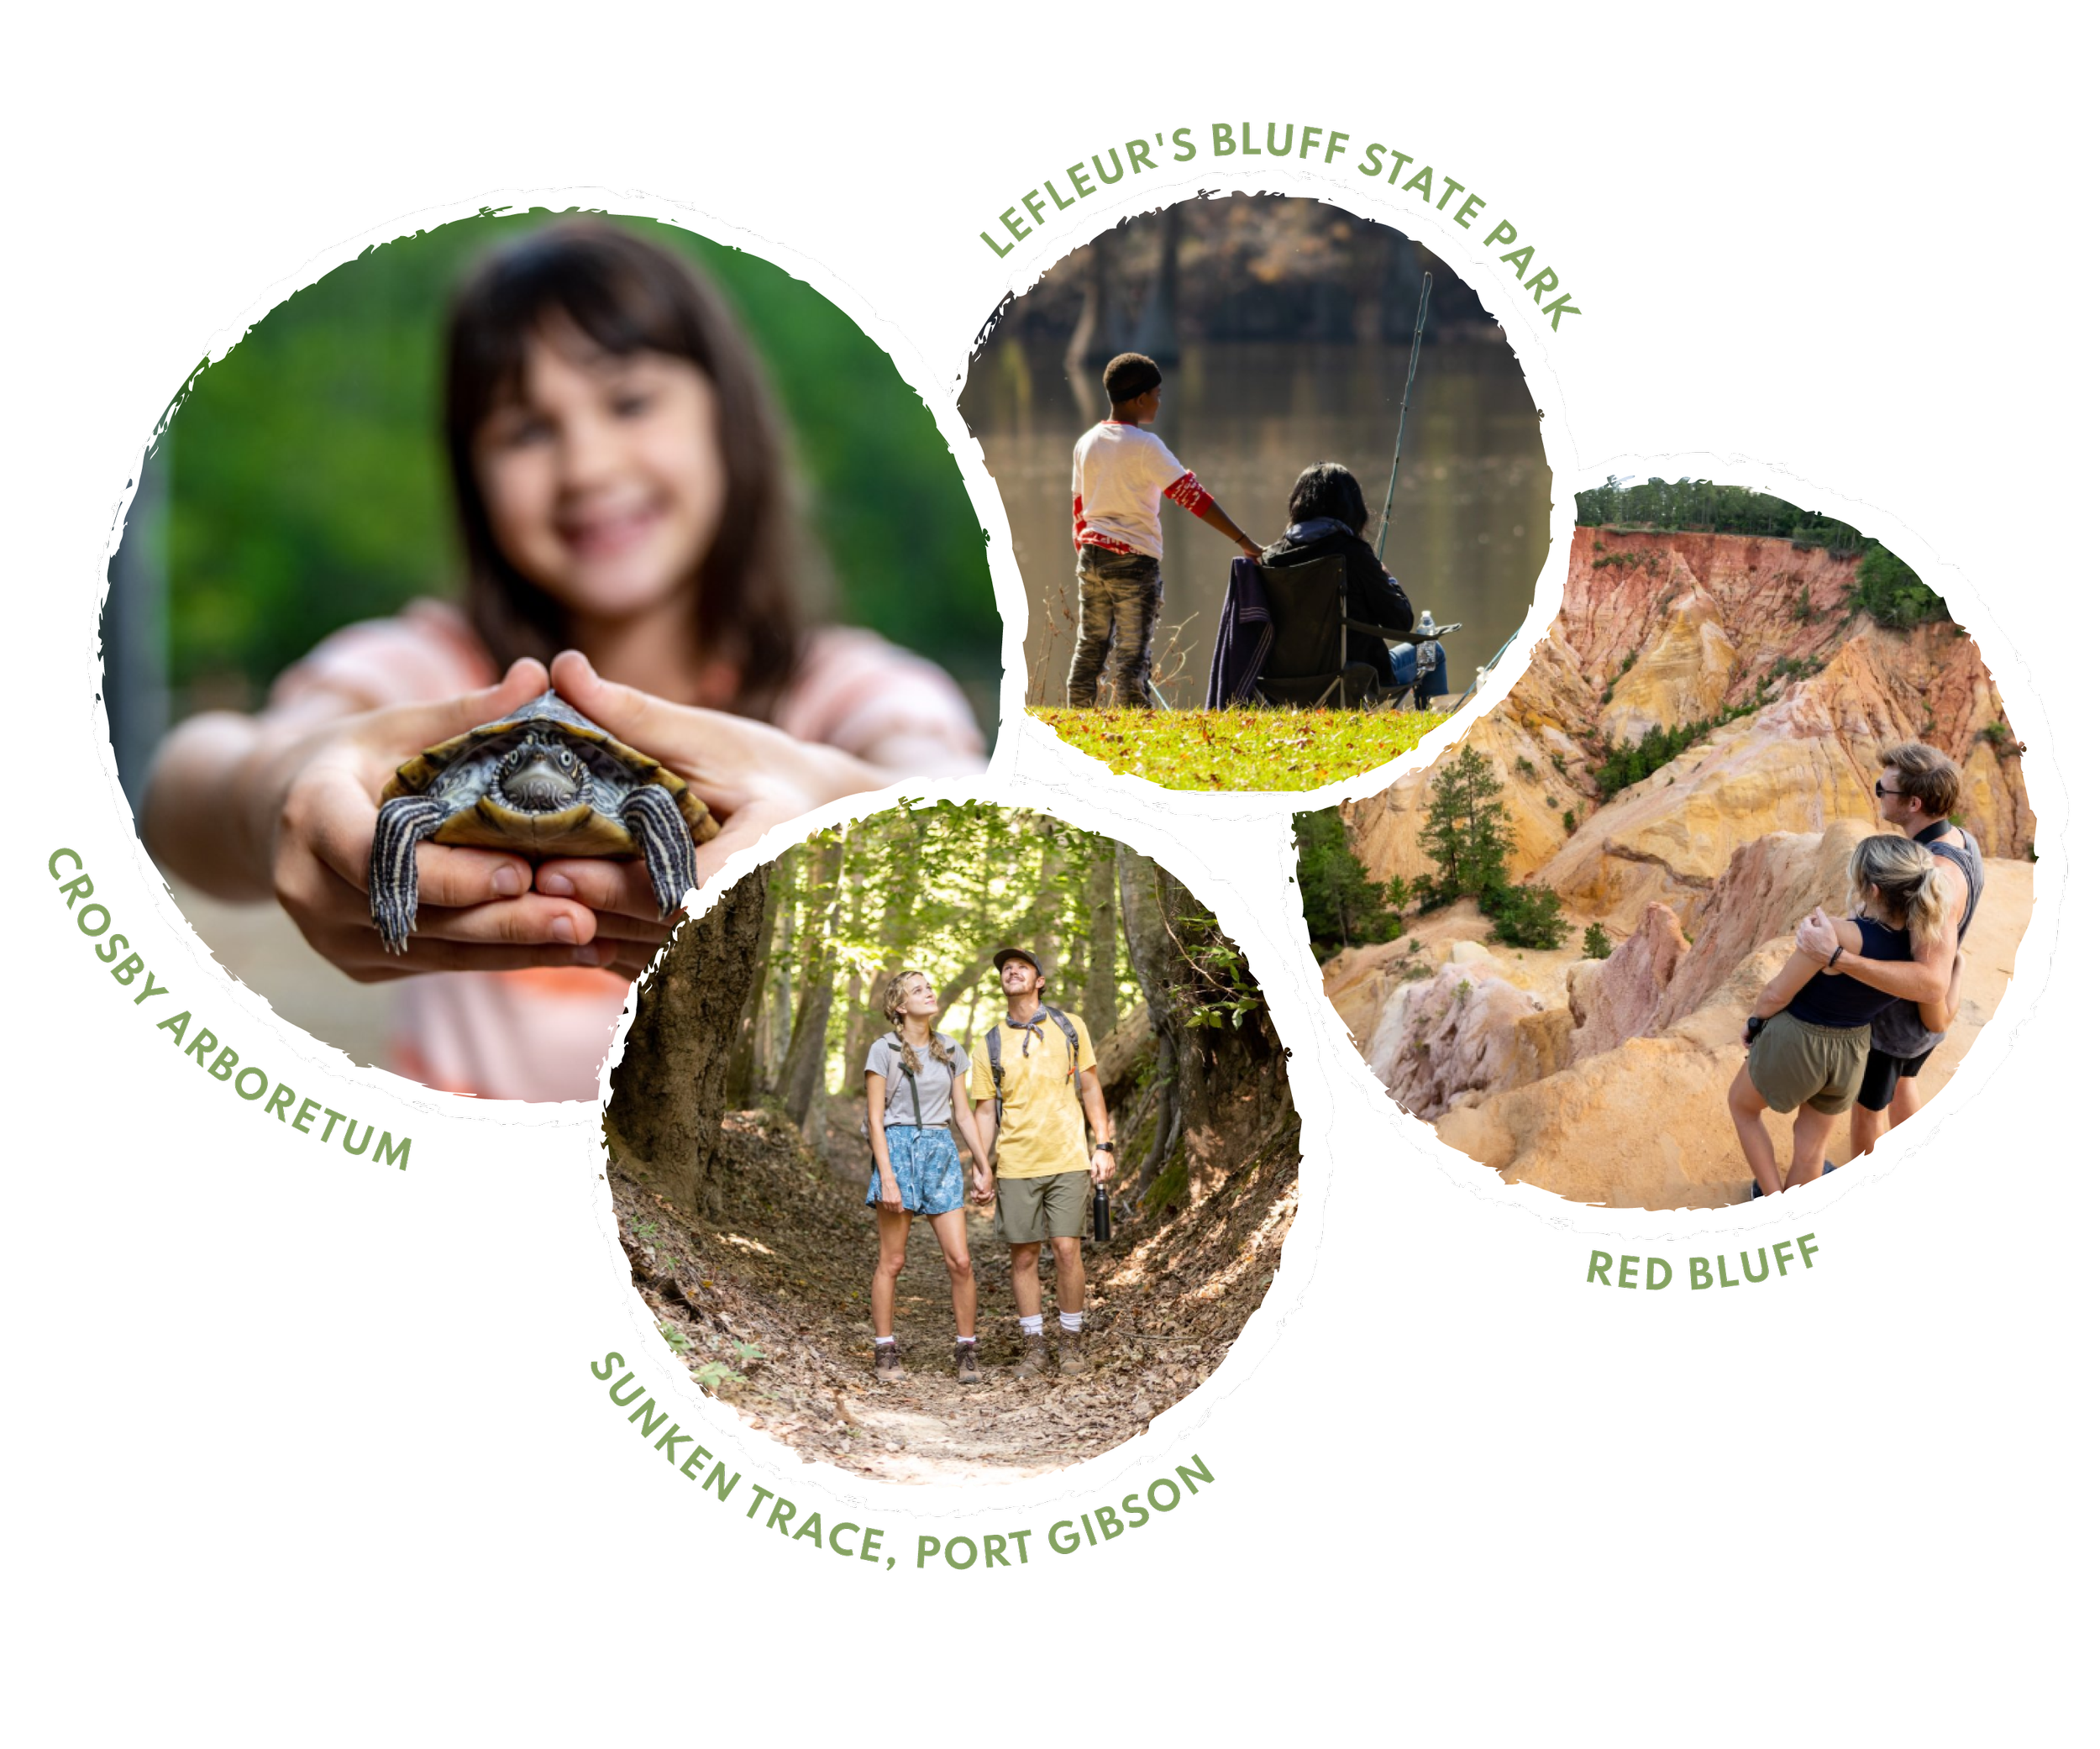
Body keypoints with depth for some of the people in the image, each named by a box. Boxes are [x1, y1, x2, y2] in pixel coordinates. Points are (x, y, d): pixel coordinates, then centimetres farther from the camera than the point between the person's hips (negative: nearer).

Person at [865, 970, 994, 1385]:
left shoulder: (950, 1051, 11)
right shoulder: (884, 1051, -3)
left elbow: (963, 1113, 16)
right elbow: (876, 1119, -5)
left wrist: (984, 1166, 11)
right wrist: (887, 1178, -13)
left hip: (941, 1151, 4)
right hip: (898, 1148, -4)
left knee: (960, 1260, -4)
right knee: (891, 1261, 0)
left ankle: (967, 1353, 4)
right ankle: (886, 1352, 8)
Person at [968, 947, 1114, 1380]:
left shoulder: (1069, 1027, 6)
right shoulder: (988, 1046, 5)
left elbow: (1090, 1089, 10)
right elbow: (985, 1112, 8)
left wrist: (1104, 1146, 2)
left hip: (1068, 1161, -1)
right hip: (1016, 1166, 1)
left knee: (1067, 1249, -5)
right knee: (1024, 1255, 2)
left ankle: (1071, 1340, 9)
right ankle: (1034, 1346, 10)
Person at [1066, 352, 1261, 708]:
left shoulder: (1086, 444, 8)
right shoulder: (1144, 446, -12)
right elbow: (1193, 496, -16)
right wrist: (1244, 542, -17)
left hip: (1092, 555, 6)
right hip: (1135, 560, -6)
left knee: (1089, 649, 12)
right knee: (1131, 656, -3)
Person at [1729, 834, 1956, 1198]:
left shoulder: (1835, 935, -36)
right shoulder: (1923, 946, -18)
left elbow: (1777, 994, -22)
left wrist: (1753, 1019, -1)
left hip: (1794, 1043, -5)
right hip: (1851, 1053, 5)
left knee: (1741, 1105, 27)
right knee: (1811, 1143, 28)